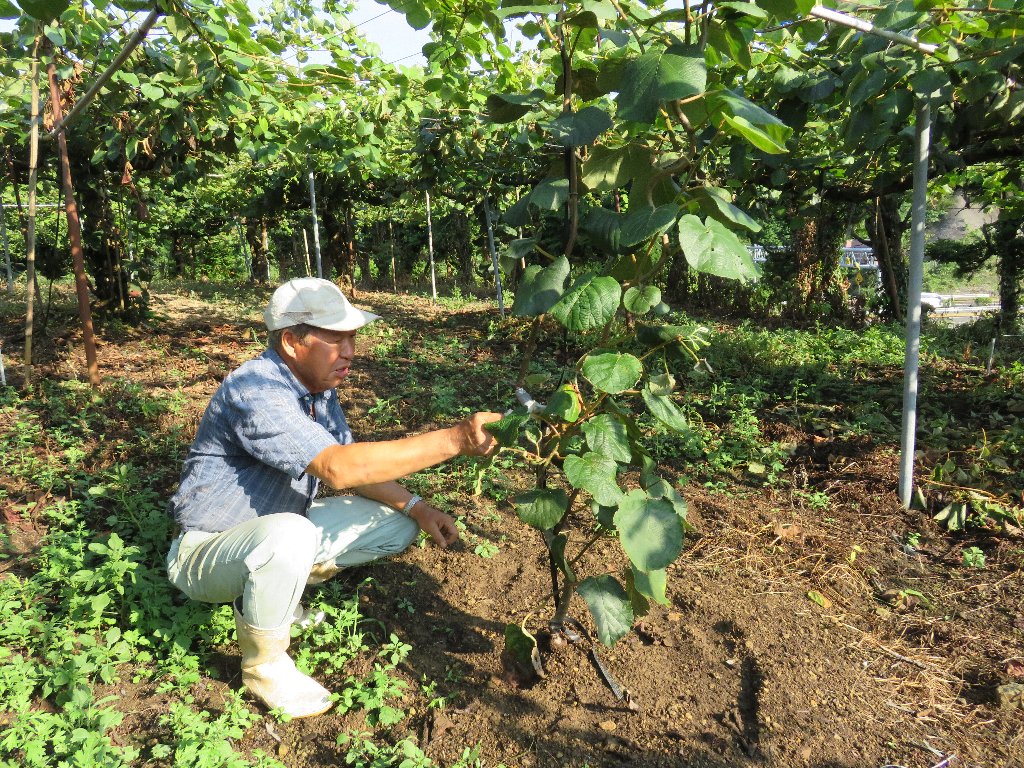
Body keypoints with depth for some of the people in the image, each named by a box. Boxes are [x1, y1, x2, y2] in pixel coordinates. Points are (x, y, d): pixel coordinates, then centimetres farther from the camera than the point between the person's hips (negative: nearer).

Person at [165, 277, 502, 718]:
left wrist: (415, 507, -9)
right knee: (289, 534, -40)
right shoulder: (254, 390, -30)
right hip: (207, 549, -8)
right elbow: (337, 468, -41)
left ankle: (279, 591, 10)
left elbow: (352, 466, 6)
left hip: (277, 530, 8)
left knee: (399, 523, 1)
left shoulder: (317, 385, -3)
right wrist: (455, 441, -44)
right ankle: (264, 666, -12)